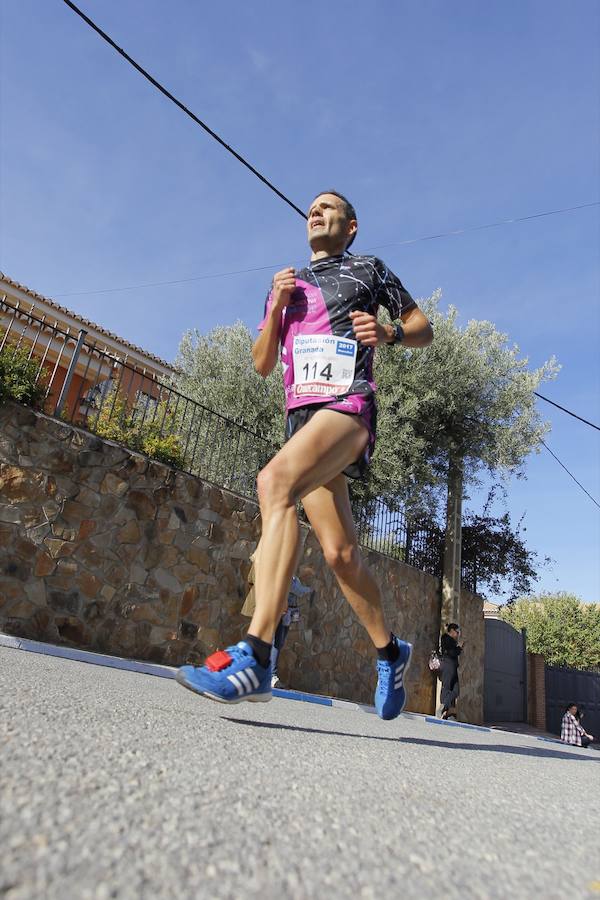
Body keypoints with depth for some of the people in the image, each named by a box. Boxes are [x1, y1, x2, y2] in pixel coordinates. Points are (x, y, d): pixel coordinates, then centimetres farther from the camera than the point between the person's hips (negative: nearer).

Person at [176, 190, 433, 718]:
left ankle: (255, 658, -37)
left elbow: (423, 329, 17)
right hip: (301, 414, 5)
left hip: (349, 406, -5)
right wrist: (277, 305, 5)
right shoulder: (288, 285, 27)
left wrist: (388, 333, -5)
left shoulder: (369, 270, 17)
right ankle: (390, 651, 22)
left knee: (275, 480, -34)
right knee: (340, 553, 0)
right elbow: (262, 364, 20)